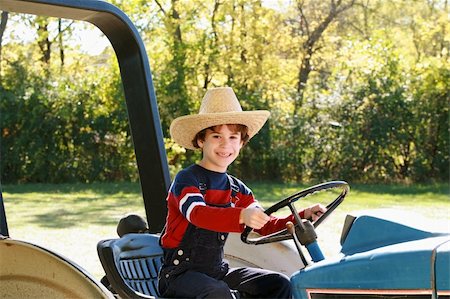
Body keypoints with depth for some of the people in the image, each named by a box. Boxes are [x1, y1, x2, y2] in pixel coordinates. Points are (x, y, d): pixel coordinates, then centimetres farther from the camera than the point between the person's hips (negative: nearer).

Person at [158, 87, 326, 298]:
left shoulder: (237, 190, 12)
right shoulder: (186, 179, -11)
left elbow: (266, 226, 8)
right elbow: (197, 214, -32)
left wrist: (303, 217, -10)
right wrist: (242, 215, -50)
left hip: (217, 271, 7)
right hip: (180, 272, -7)